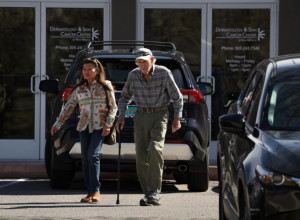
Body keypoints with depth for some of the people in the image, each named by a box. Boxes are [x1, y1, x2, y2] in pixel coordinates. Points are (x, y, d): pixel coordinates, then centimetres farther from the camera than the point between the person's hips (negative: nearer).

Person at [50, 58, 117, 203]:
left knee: (93, 155, -19)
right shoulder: (79, 90, 12)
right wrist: (58, 124, 6)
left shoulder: (106, 87, 3)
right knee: (85, 159, 0)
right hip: (84, 126, 4)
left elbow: (113, 107, 3)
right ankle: (90, 192, 5)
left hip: (100, 126, -4)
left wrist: (108, 125, -9)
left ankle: (95, 192, -20)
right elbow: (68, 107, 14)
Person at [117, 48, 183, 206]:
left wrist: (177, 118, -3)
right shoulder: (133, 75, -1)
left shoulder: (164, 73, -10)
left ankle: (155, 193, -22)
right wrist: (121, 116, 5)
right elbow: (125, 96, 16)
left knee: (155, 149, -23)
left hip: (159, 115, -3)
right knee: (141, 156, -3)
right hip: (141, 116, 4)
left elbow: (177, 97, 1)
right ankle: (148, 195, 7)